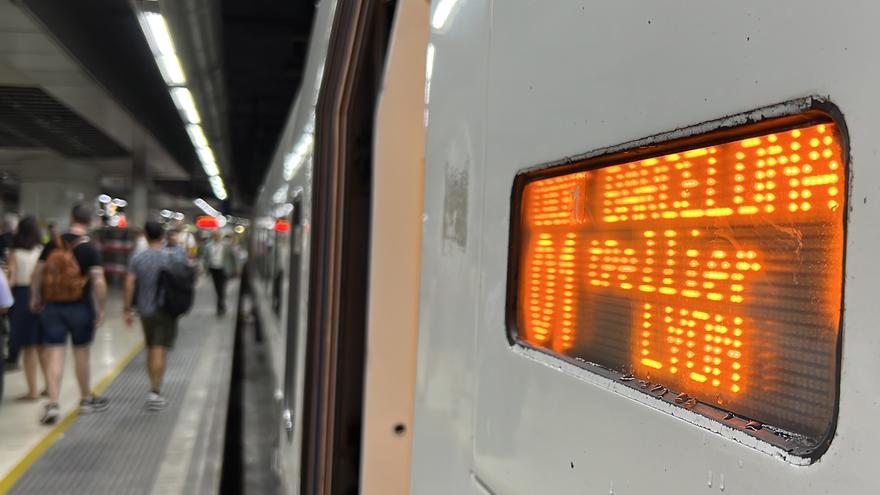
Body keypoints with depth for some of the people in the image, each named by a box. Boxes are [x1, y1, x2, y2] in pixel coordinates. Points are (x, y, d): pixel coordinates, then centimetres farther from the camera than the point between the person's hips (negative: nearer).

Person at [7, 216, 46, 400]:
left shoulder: (15, 253, -5)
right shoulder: (43, 251, -1)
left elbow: (11, 280, -11)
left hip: (22, 299, -2)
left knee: (28, 348, 7)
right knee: (42, 347, 16)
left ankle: (33, 390, 9)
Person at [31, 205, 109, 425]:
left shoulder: (53, 244, 0)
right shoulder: (90, 248, -11)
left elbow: (37, 273, 5)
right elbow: (99, 282, -18)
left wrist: (35, 297, 18)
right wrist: (101, 309, -10)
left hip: (52, 306, 2)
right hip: (80, 307, -2)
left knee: (54, 354, 3)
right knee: (81, 352, 12)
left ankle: (52, 404, -5)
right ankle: (86, 400, 27)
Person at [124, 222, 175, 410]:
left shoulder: (137, 258, 0)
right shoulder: (170, 257, -9)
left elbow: (129, 285, -3)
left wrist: (128, 309, 4)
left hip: (145, 310, 4)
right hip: (165, 310, -4)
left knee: (151, 350, 16)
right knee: (160, 352, -4)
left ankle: (154, 389, 24)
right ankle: (155, 392, -10)